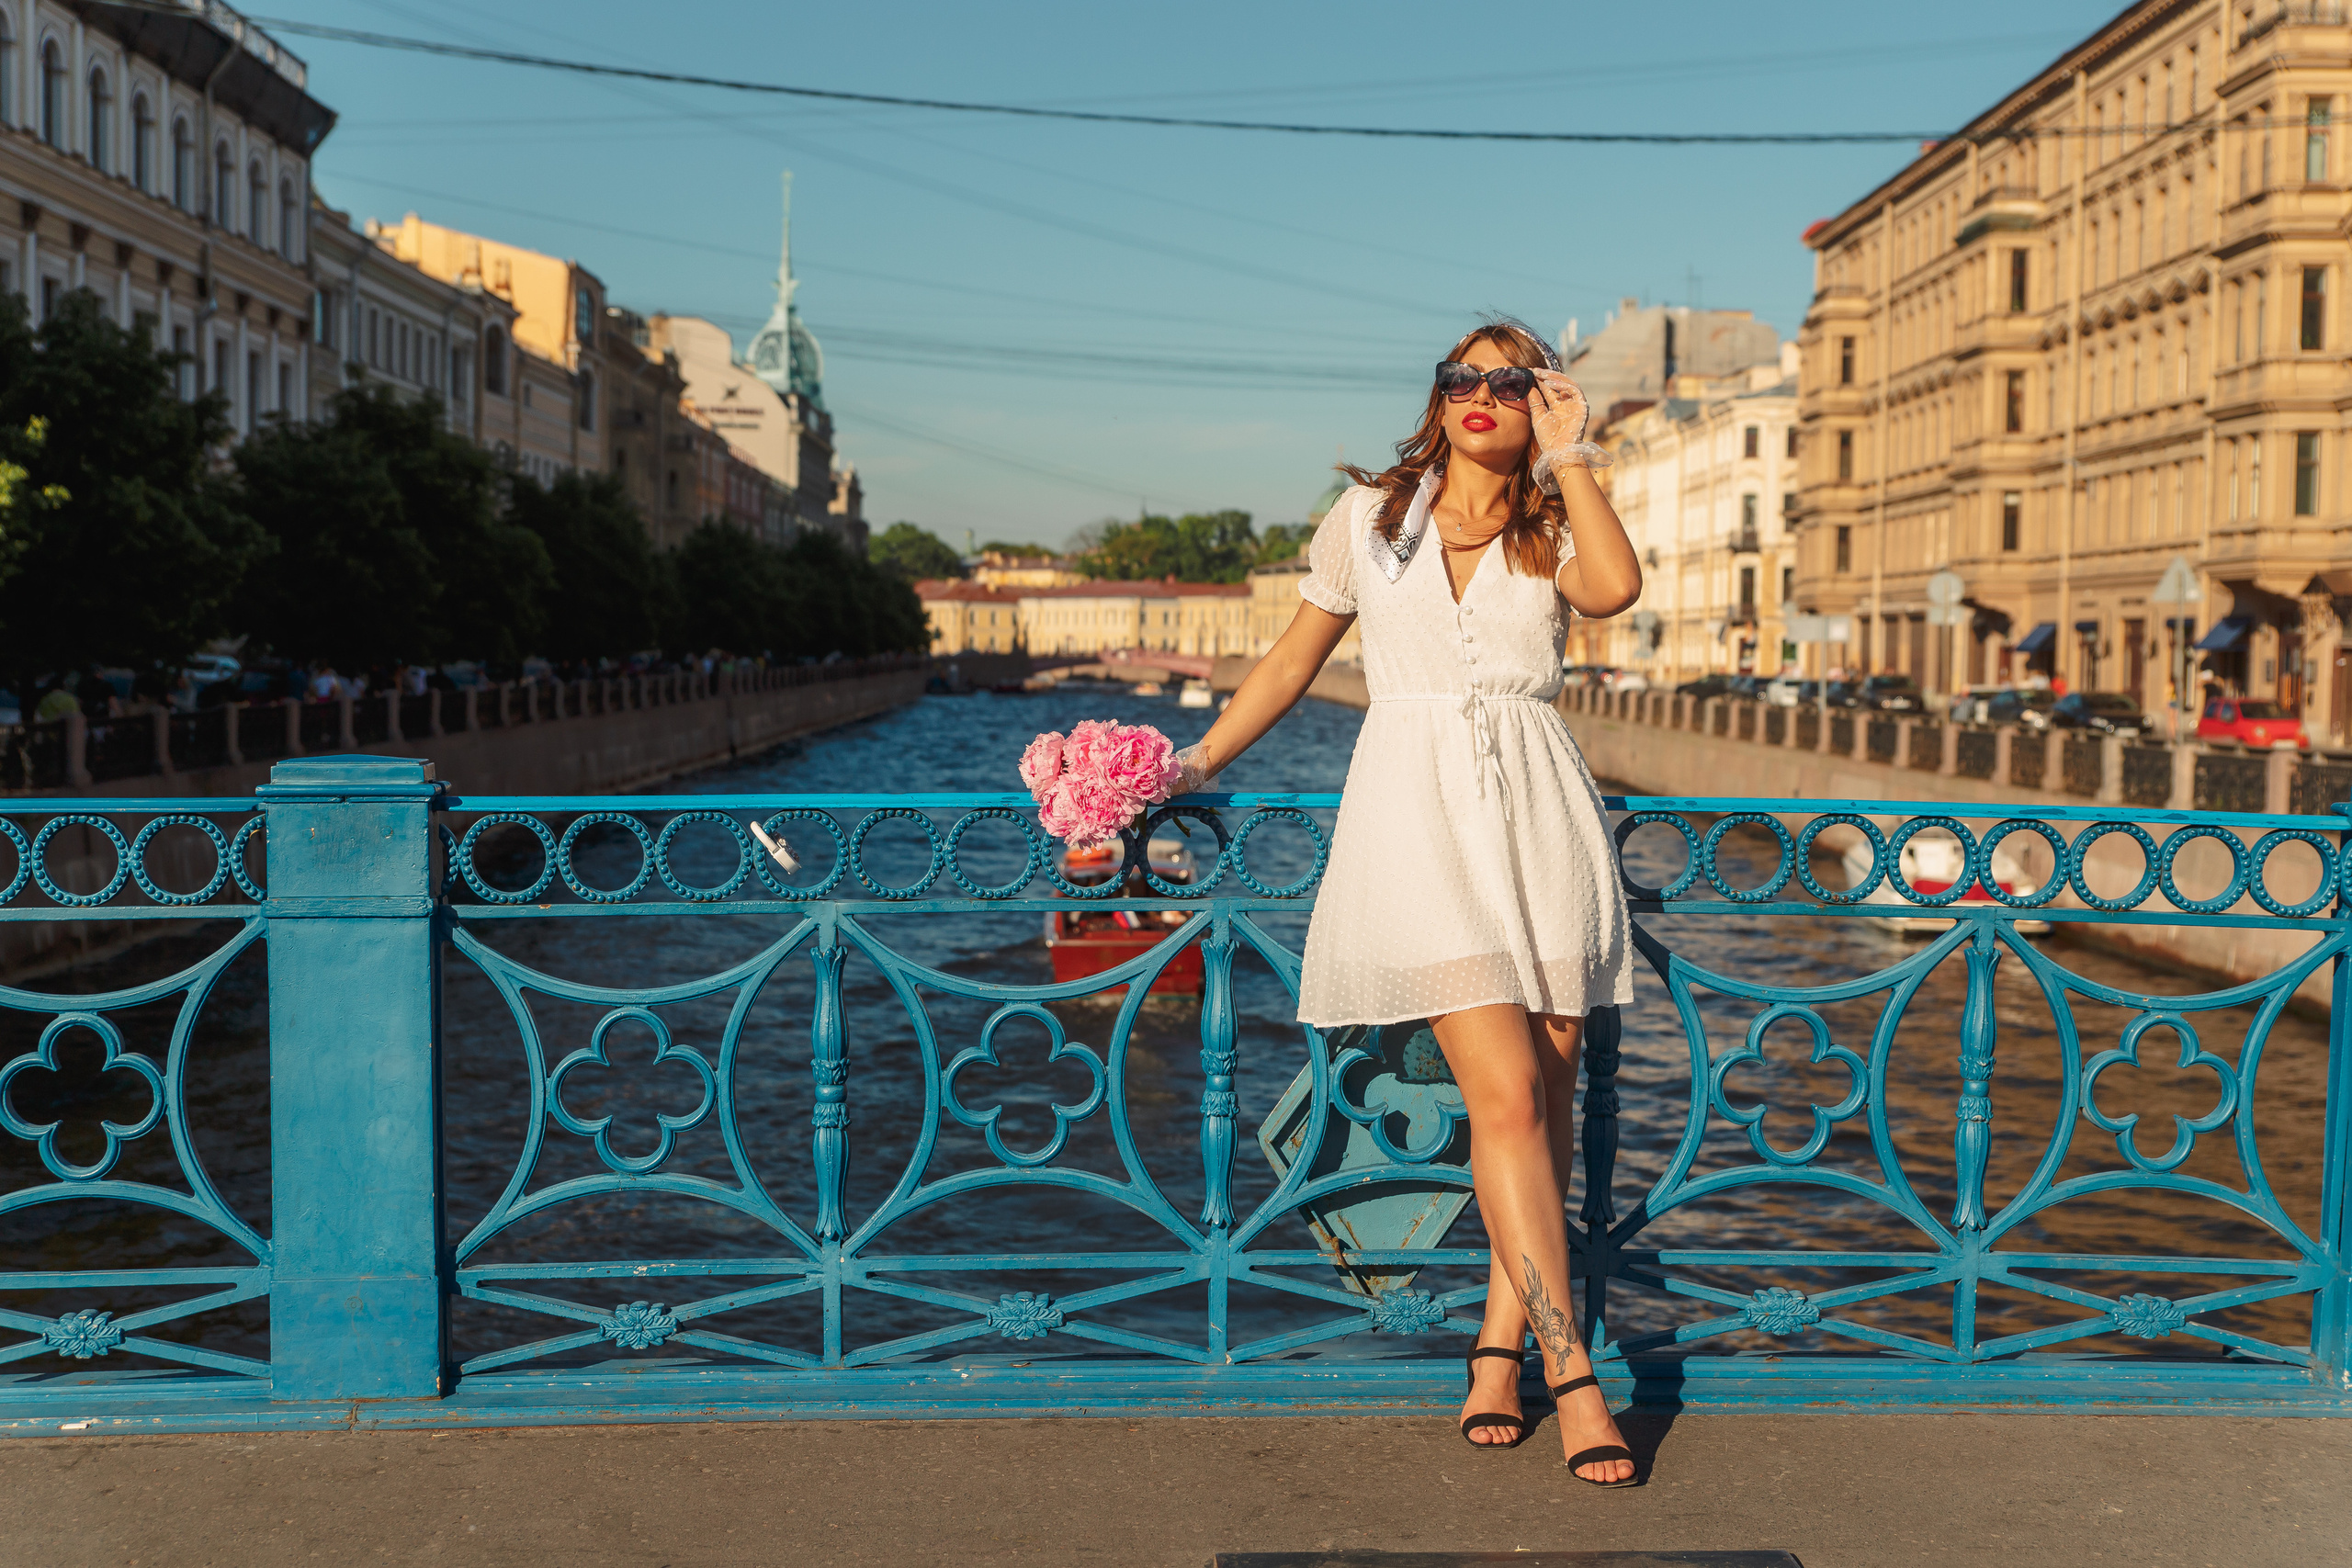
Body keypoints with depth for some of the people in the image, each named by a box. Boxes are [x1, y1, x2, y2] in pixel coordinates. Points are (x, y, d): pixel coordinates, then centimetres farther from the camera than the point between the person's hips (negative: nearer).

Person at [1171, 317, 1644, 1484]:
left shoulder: (1553, 532, 13)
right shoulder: (1369, 515, 14)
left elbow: (1614, 587, -12)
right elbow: (1294, 659, 20)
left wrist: (1570, 454, -3)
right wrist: (1196, 765, 17)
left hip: (1537, 814, 2)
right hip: (1417, 813, -2)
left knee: (1547, 1096, 3)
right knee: (1505, 1094, -13)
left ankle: (1499, 1345, 16)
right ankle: (1572, 1372, -10)